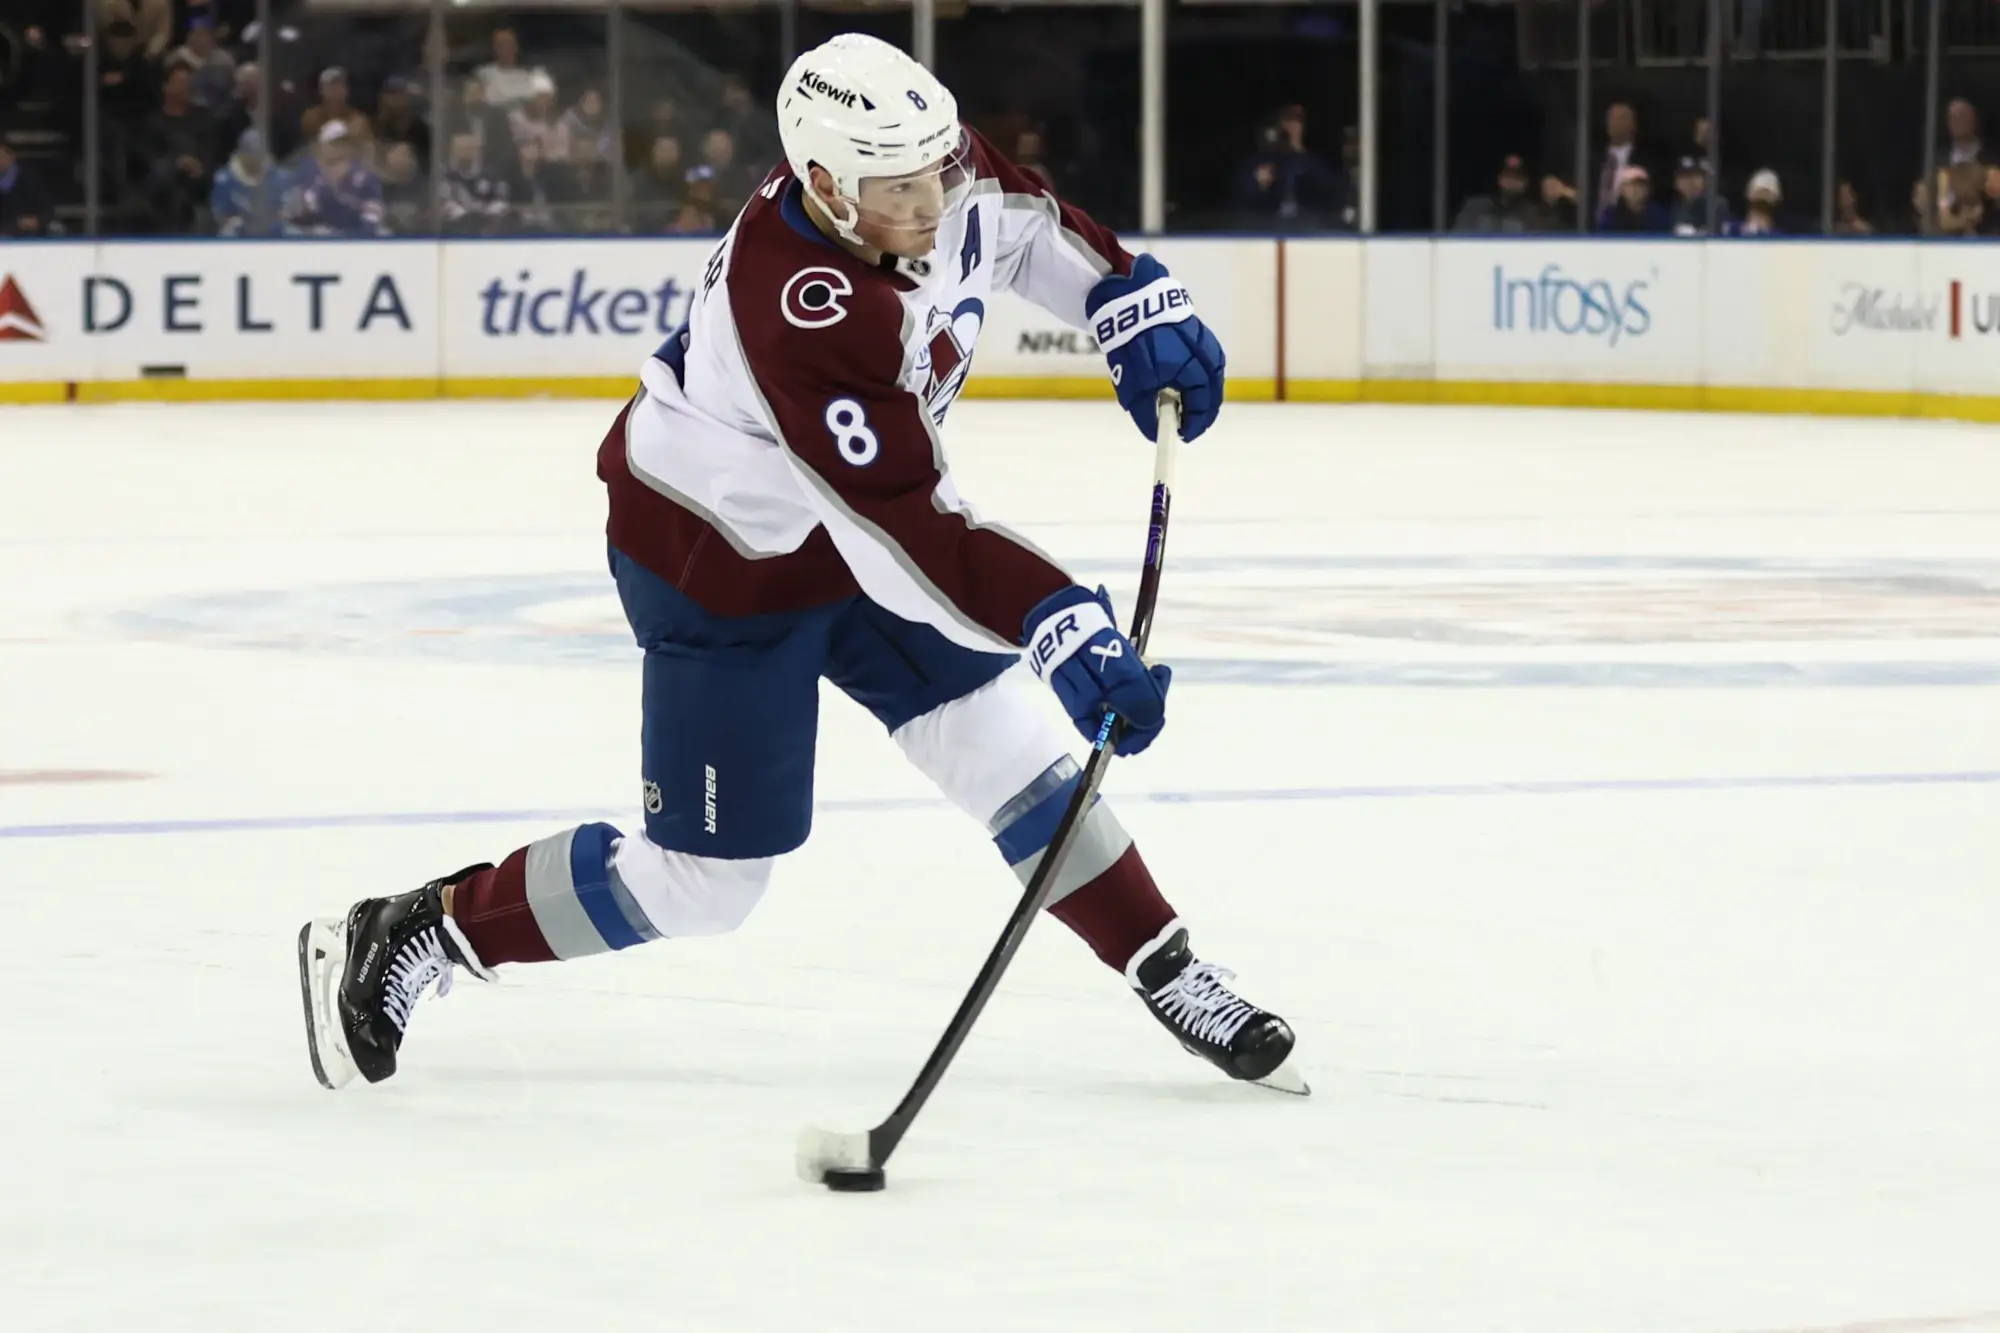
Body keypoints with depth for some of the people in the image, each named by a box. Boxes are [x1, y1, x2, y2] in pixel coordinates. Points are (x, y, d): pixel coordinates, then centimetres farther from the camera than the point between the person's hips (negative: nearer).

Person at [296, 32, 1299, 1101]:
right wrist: (1062, 629, -47)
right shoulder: (797, 311, -39)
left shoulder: (927, 168, -16)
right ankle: (403, 939, 11)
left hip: (851, 525, 7)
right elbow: (902, 530, -42)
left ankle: (1169, 977, 13)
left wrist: (1137, 304, -4)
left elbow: (1023, 227, 10)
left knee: (1008, 746, 0)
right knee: (703, 881, -1)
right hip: (719, 568, -7)